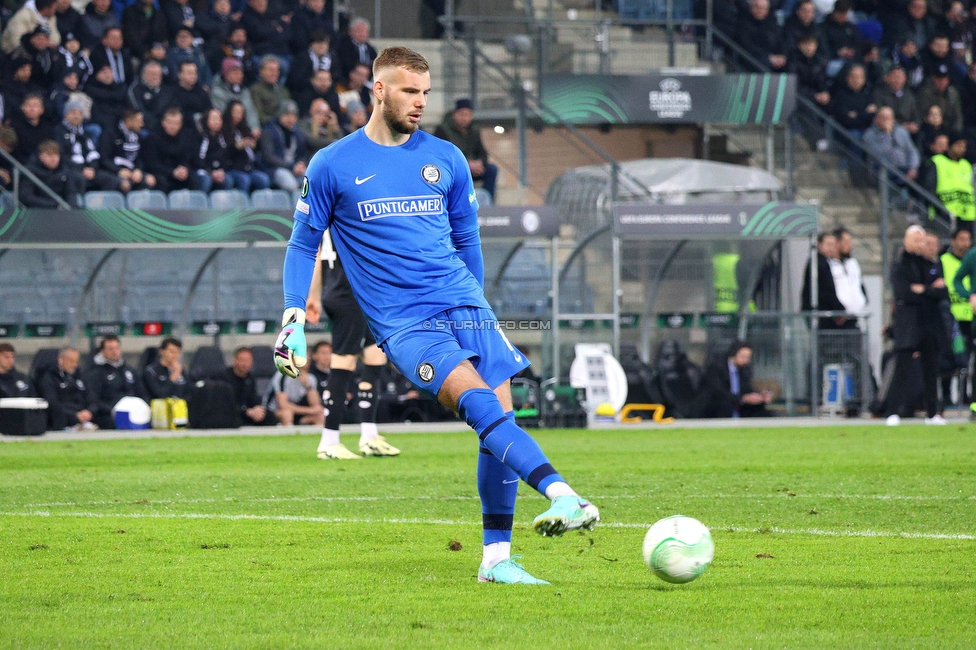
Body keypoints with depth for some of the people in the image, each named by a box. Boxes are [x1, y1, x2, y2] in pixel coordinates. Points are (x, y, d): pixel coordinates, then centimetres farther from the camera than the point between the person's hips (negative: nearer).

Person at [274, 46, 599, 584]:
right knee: (480, 402, -26)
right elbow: (303, 246, 11)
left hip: (465, 307, 4)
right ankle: (562, 496, -42)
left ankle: (496, 558, 2)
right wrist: (293, 320, 3)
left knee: (499, 420, -7)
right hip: (403, 325, -4)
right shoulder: (332, 166, 4)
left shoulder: (446, 160, 13)